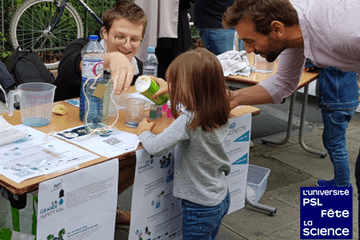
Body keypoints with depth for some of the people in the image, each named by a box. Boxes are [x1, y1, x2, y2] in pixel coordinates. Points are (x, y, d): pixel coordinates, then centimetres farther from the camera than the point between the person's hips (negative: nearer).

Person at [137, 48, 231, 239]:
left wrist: (143, 131, -8)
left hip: (201, 207, -7)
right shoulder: (220, 115, -6)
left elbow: (156, 147, -28)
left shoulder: (188, 121, -27)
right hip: (221, 198, 7)